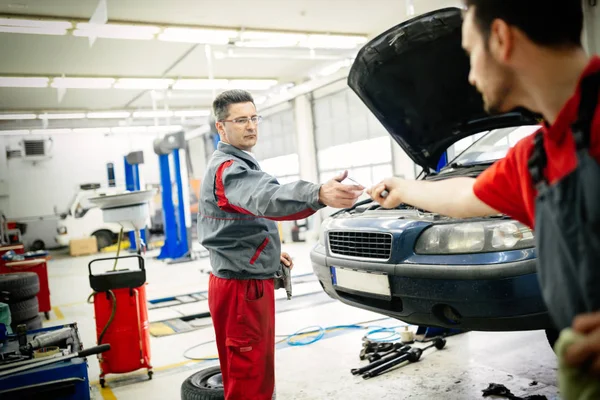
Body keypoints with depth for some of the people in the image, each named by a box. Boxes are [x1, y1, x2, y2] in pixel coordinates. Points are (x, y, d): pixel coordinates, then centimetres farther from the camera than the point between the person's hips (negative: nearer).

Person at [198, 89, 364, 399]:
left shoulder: (233, 165, 15)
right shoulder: (228, 169, -20)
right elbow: (265, 199, -43)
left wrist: (270, 252, 20)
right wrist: (319, 195, -59)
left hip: (248, 284, 10)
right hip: (242, 287, -10)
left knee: (254, 374, 21)